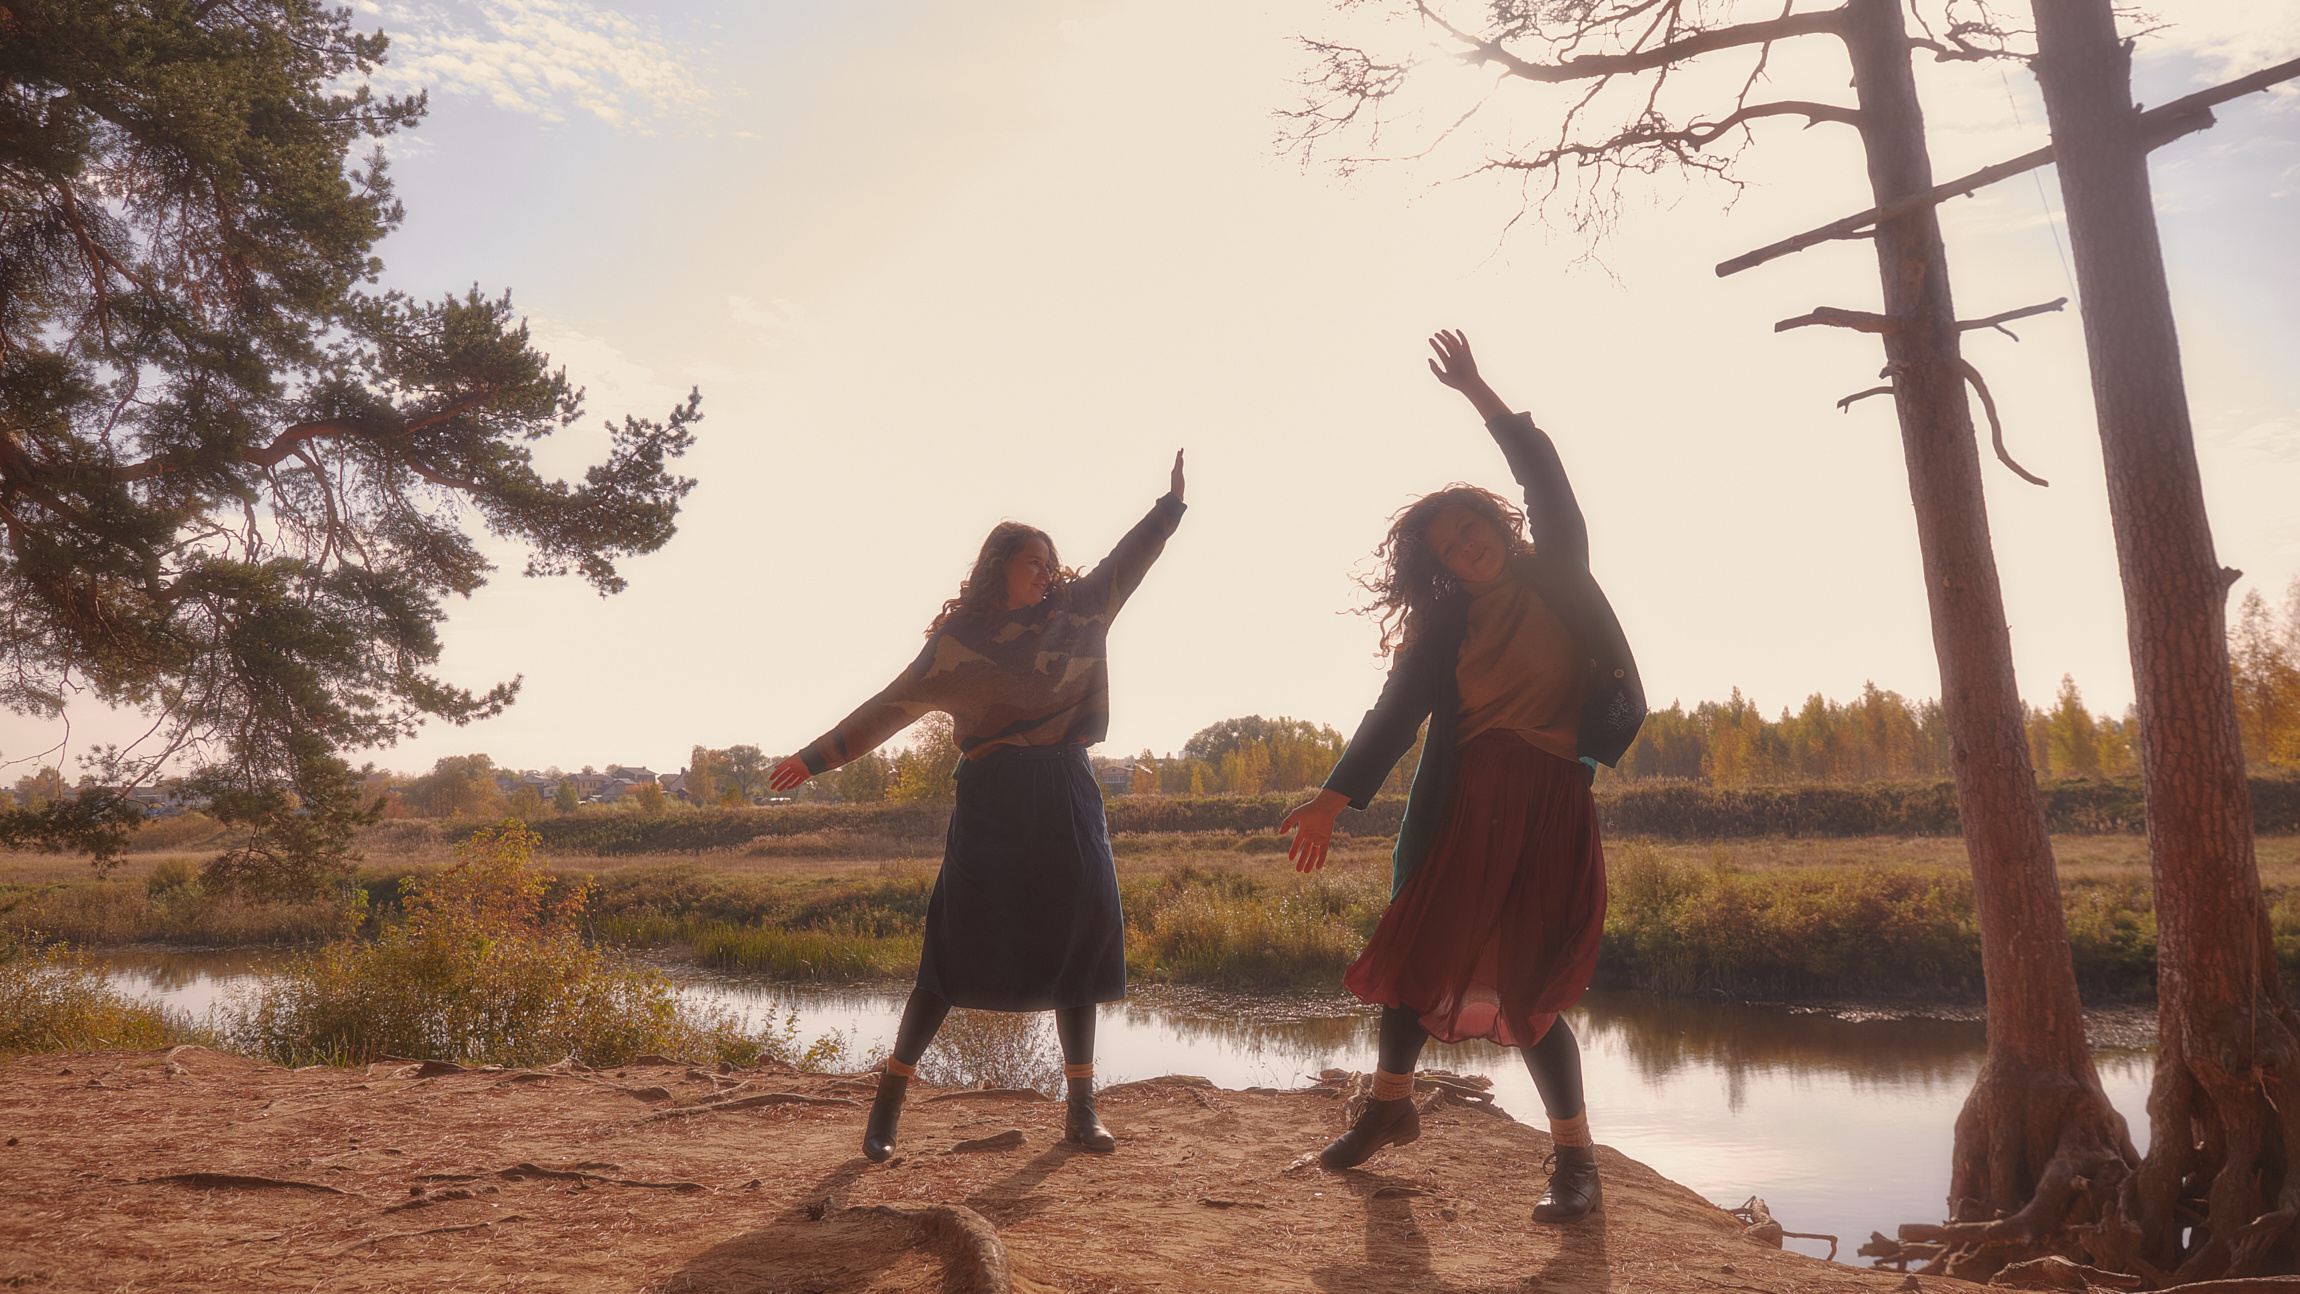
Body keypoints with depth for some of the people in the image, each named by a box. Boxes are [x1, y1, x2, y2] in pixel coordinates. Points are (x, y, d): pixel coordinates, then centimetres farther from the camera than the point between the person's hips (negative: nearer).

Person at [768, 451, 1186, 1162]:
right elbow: (888, 708, 9)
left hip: (1067, 801, 4)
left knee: (1078, 945, 4)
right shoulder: (958, 642, 4)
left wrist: (1172, 503, 14)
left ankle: (1082, 1107, 14)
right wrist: (818, 756, 9)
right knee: (956, 950, -5)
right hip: (992, 804, -3)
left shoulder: (1078, 611, 12)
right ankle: (889, 1101, 5)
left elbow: (1128, 559, 21)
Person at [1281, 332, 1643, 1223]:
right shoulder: (1443, 624, 7)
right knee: (1418, 951, 9)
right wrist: (1334, 798, -12)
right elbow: (1396, 712, -2)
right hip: (1461, 806, 3)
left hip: (1548, 807, -3)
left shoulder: (1558, 577, 4)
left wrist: (1480, 396, -13)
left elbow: (1545, 479, -8)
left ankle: (1576, 1157, 5)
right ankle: (1390, 1106, 31)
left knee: (1526, 982, -8)